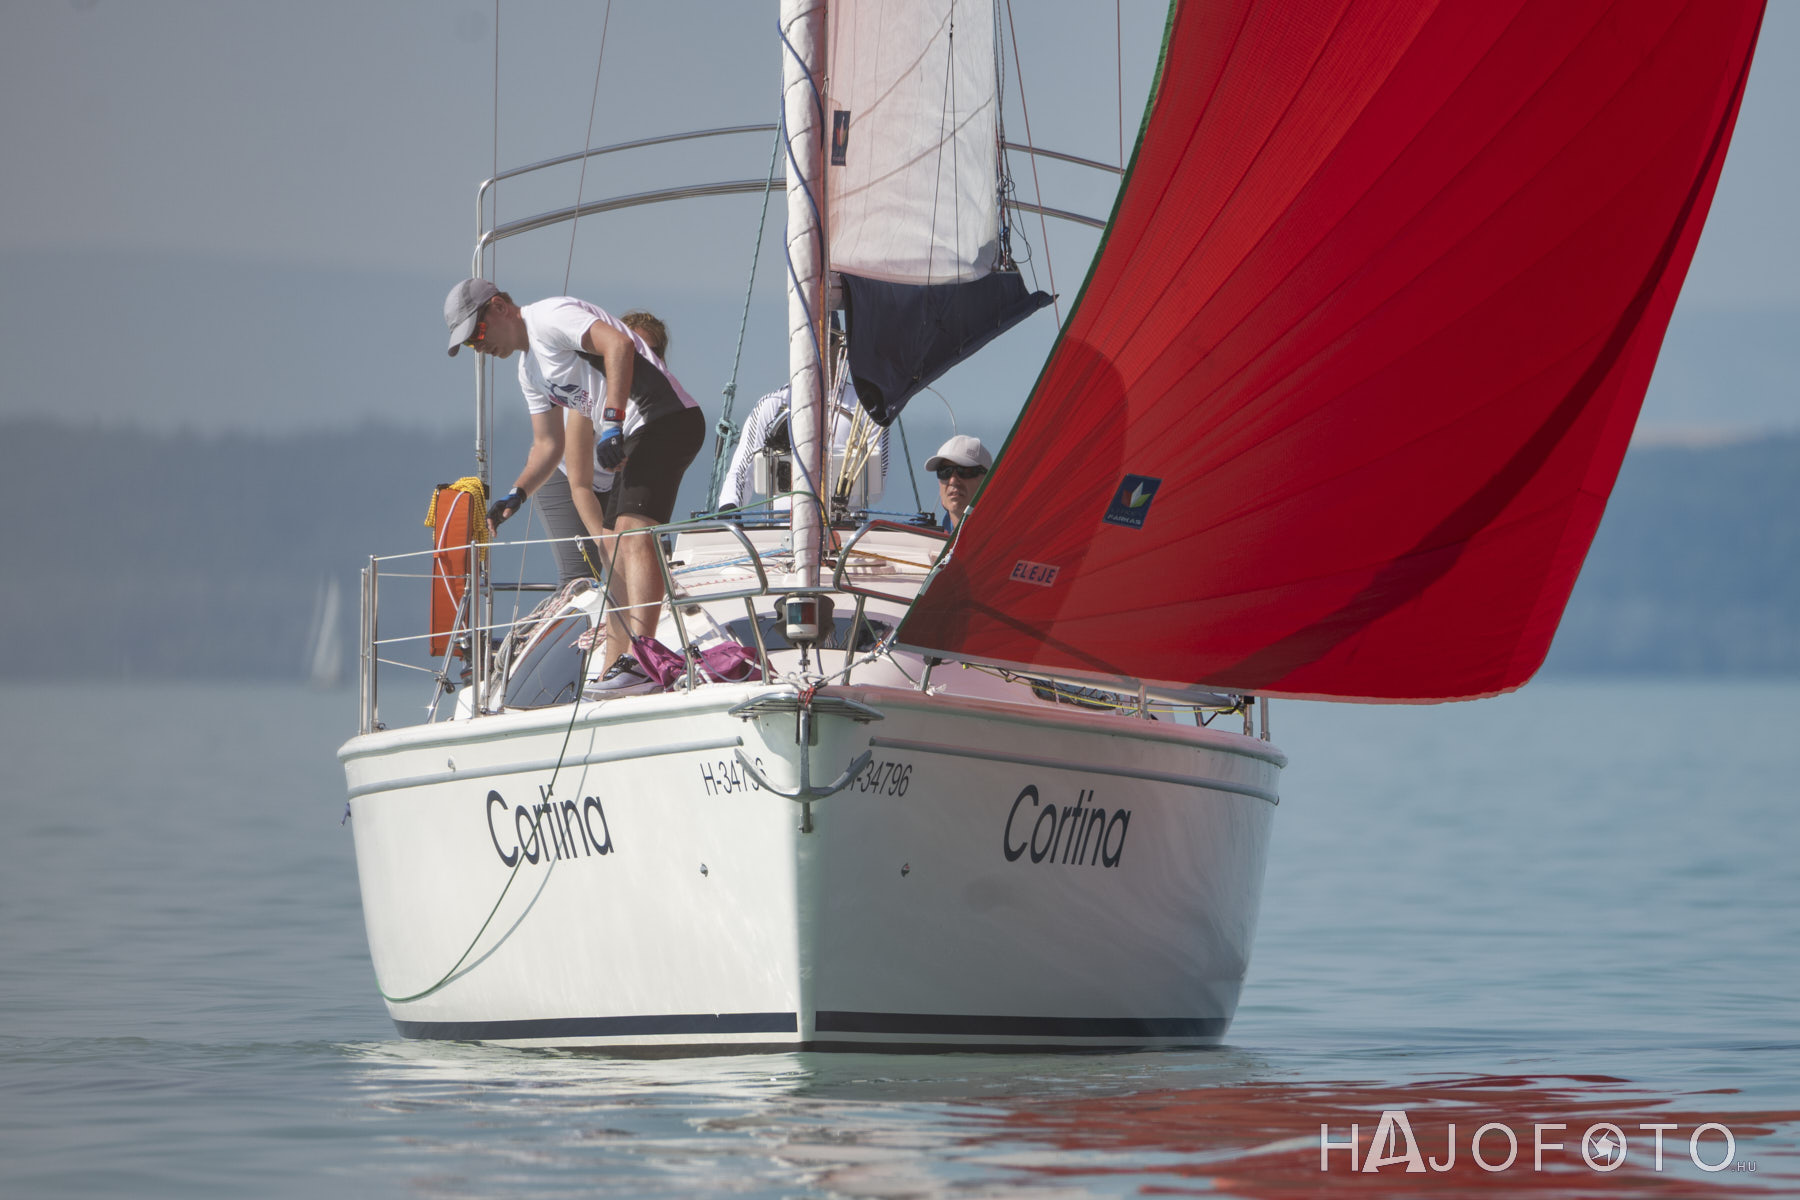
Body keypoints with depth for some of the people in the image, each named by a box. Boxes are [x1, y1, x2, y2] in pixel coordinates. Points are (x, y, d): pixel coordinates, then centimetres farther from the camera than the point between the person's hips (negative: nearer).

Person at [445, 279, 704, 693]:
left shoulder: (550, 316, -8)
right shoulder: (530, 369, 23)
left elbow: (619, 343, -24)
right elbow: (547, 445, 28)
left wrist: (612, 421, -30)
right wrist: (516, 495, 13)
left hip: (667, 419, -11)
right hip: (635, 440, 11)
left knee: (633, 533, -23)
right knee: (618, 549, 10)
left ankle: (639, 662, -34)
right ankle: (612, 670, 12)